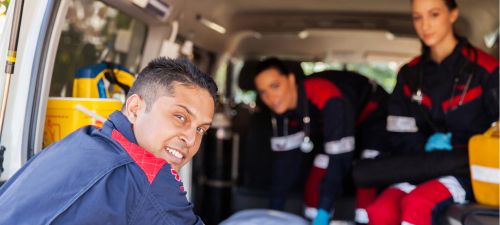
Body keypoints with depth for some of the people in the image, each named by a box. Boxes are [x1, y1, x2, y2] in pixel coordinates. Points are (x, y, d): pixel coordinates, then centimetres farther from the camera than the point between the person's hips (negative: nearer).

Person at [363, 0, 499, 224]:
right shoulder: (410, 74, 7)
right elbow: (401, 137, 4)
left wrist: (453, 144, -9)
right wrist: (429, 146, -13)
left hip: (472, 169, -4)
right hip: (424, 168, 4)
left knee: (416, 203, -32)